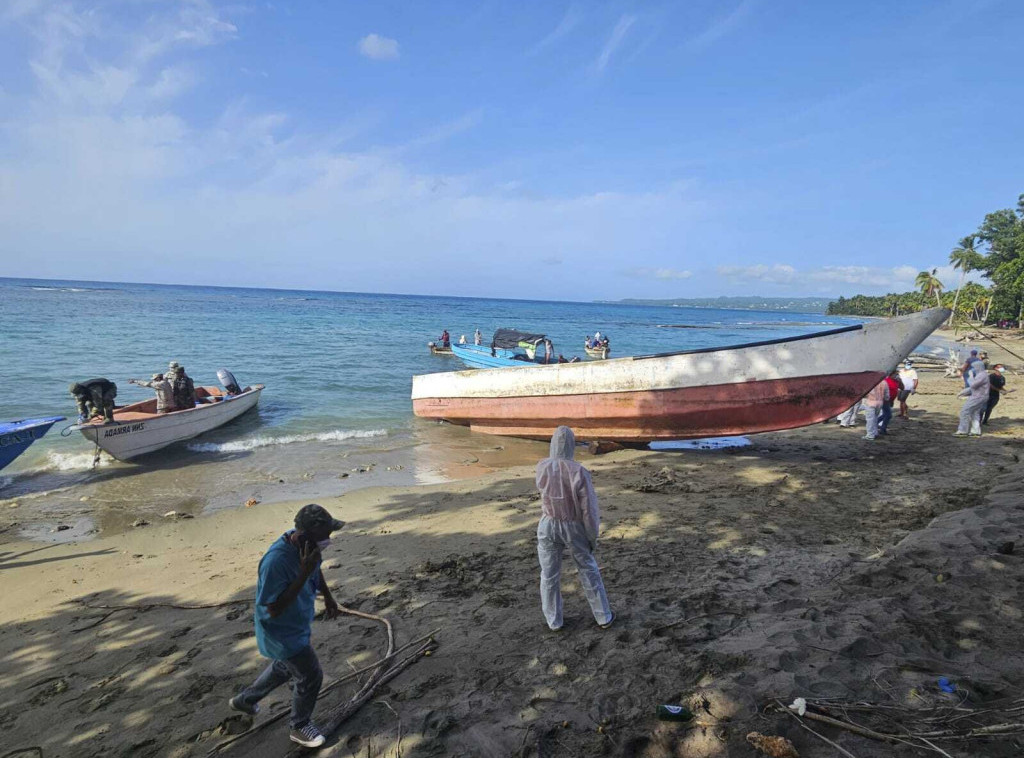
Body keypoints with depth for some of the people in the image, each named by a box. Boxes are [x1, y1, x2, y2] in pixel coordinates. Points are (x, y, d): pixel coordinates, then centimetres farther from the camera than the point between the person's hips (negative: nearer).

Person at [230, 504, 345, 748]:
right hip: (282, 633, -8)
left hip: (298, 625, 8)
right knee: (311, 677, 5)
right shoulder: (276, 561, -39)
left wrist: (328, 597, 18)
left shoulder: (308, 543, -15)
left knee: (285, 668, 29)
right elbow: (274, 610, -33)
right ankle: (300, 727, 32)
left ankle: (245, 699, 54)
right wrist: (304, 573, -39)